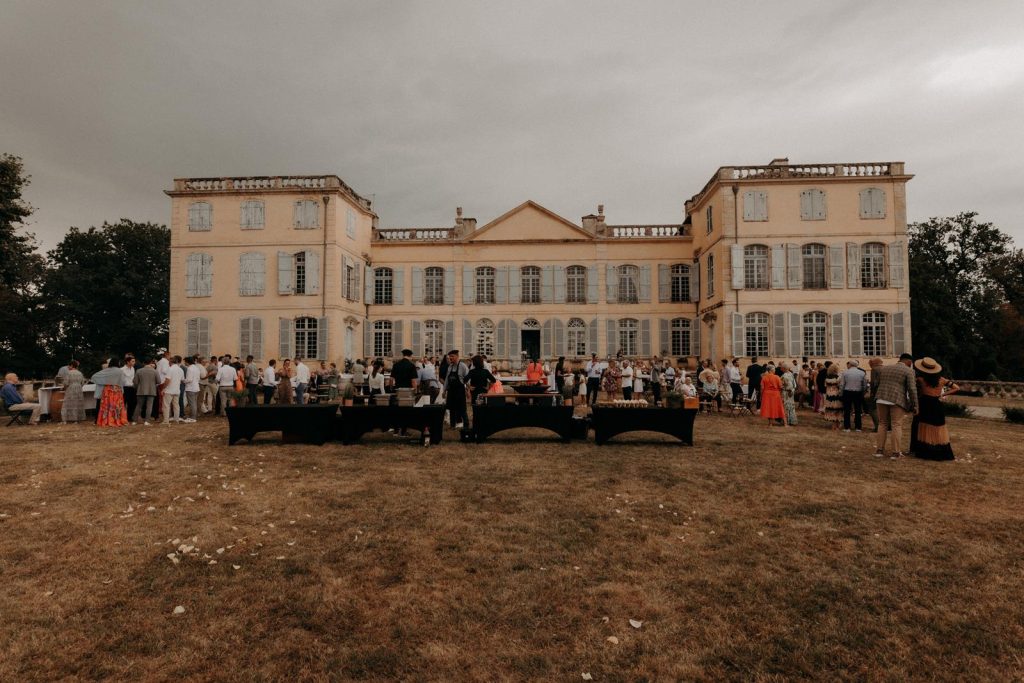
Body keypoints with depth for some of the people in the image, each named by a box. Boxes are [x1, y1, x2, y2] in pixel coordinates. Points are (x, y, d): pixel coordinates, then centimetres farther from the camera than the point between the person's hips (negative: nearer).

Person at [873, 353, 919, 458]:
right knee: (896, 425, 0)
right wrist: (915, 406, -2)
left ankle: (879, 450, 11)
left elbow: (877, 384, 16)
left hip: (881, 399, 4)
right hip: (897, 400, -4)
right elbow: (912, 389, -6)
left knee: (882, 424, 11)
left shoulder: (883, 368, 15)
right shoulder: (908, 371, 0)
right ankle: (896, 452, 2)